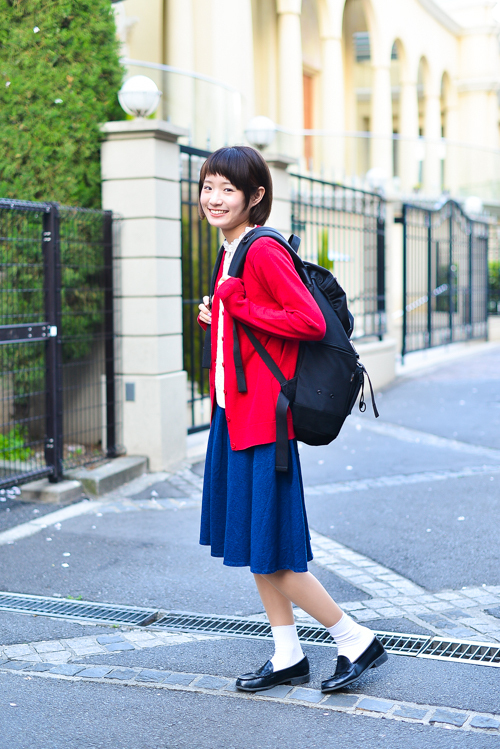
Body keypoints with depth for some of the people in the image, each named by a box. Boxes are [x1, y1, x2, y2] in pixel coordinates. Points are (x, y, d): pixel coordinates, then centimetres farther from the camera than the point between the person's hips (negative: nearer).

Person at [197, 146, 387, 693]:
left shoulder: (264, 251, -15)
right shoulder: (232, 253, 14)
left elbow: (311, 322, -24)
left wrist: (240, 308, -19)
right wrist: (214, 318, 8)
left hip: (263, 415, -10)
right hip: (233, 412, 10)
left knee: (270, 554, -2)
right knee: (256, 552, 14)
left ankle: (357, 641, 14)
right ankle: (288, 658, 26)